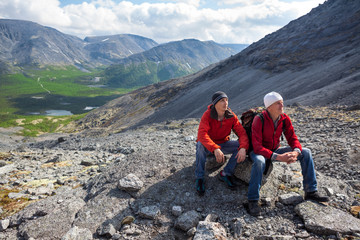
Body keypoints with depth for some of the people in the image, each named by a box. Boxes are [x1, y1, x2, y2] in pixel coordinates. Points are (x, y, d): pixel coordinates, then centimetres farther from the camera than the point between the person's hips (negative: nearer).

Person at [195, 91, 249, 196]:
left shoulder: (232, 116, -11)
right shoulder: (207, 115, -23)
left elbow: (242, 133, -16)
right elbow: (202, 134, -37)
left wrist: (243, 148, -37)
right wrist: (215, 149, -51)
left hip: (223, 144, 4)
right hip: (208, 146, -3)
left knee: (241, 146, -20)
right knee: (201, 145, -37)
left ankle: (225, 174, -6)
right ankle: (199, 178, -21)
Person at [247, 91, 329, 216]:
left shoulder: (285, 119, -7)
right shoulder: (259, 119, -25)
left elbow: (292, 138, -3)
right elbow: (257, 146, -31)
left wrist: (296, 152, -27)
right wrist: (278, 157, -40)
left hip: (275, 150, 6)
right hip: (258, 151, -6)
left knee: (306, 152, -5)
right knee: (259, 161, -42)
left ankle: (311, 192, 4)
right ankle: (253, 200, -28)